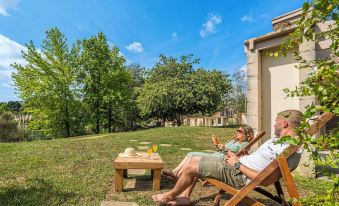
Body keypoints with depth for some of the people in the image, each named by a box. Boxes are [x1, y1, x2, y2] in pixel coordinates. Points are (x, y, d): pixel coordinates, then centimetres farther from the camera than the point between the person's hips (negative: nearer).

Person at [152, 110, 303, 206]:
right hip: (237, 165, 11)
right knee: (195, 159, 12)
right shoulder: (279, 139, 11)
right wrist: (237, 157, 6)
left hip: (239, 175, -10)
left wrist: (237, 164, -18)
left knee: (190, 168, -10)